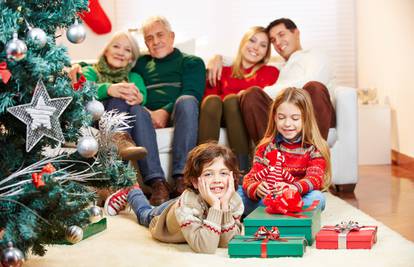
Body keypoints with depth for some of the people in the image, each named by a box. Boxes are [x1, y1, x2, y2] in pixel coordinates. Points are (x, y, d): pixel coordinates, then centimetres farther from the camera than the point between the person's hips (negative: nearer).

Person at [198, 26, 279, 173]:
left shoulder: (270, 72, 26)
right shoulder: (223, 71, 30)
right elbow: (208, 95, 12)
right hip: (217, 117, 2)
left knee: (232, 100, -34)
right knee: (212, 101, -33)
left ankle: (241, 170, -46)